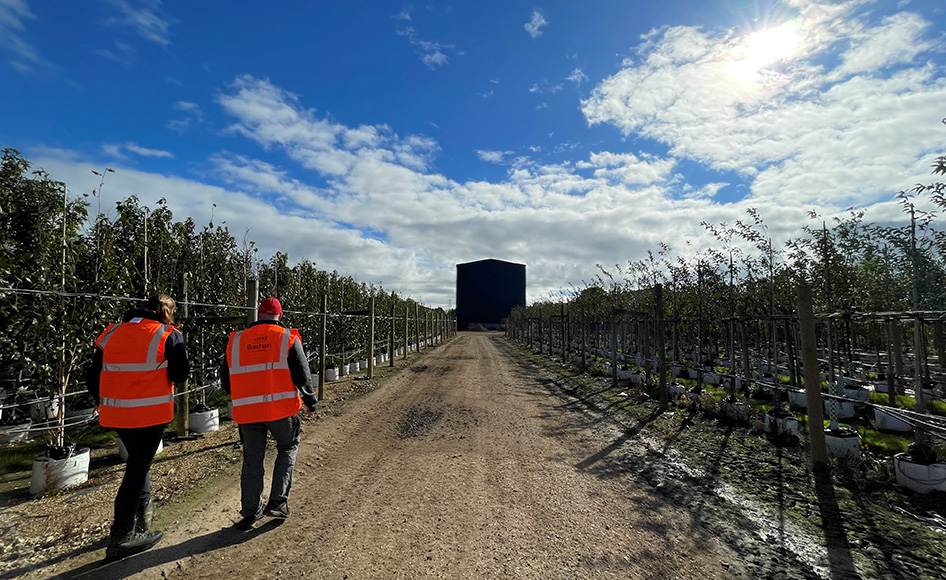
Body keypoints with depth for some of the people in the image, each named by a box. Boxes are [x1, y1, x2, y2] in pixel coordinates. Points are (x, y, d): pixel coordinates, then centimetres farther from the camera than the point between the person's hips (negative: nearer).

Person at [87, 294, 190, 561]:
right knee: (137, 468, 4)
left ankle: (143, 512, 37)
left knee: (138, 460, 26)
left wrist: (104, 403, 23)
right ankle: (122, 537, 10)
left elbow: (93, 377, 11)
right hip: (151, 413, -6)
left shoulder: (112, 333, 8)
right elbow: (181, 374, -11)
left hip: (115, 414, 6)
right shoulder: (168, 335, -9)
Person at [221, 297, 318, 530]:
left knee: (252, 459, 16)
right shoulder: (287, 337, -3)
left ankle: (249, 513, 22)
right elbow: (302, 375, -6)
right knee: (287, 448, 18)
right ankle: (277, 502, 13)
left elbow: (226, 380, 15)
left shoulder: (236, 341, 8)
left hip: (247, 411, 3)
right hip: (281, 407, -3)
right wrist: (311, 402, 9)